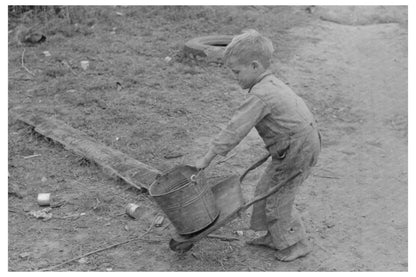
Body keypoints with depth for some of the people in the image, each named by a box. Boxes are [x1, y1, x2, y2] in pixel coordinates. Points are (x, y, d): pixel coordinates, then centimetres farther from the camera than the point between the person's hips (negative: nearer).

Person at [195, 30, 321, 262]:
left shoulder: (260, 96, -23)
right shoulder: (273, 84, 8)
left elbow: (235, 130, -23)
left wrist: (208, 158, -17)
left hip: (297, 152, -10)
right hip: (305, 142, 10)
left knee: (277, 199, 4)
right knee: (266, 190, 18)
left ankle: (296, 244, 22)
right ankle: (275, 236, 33)